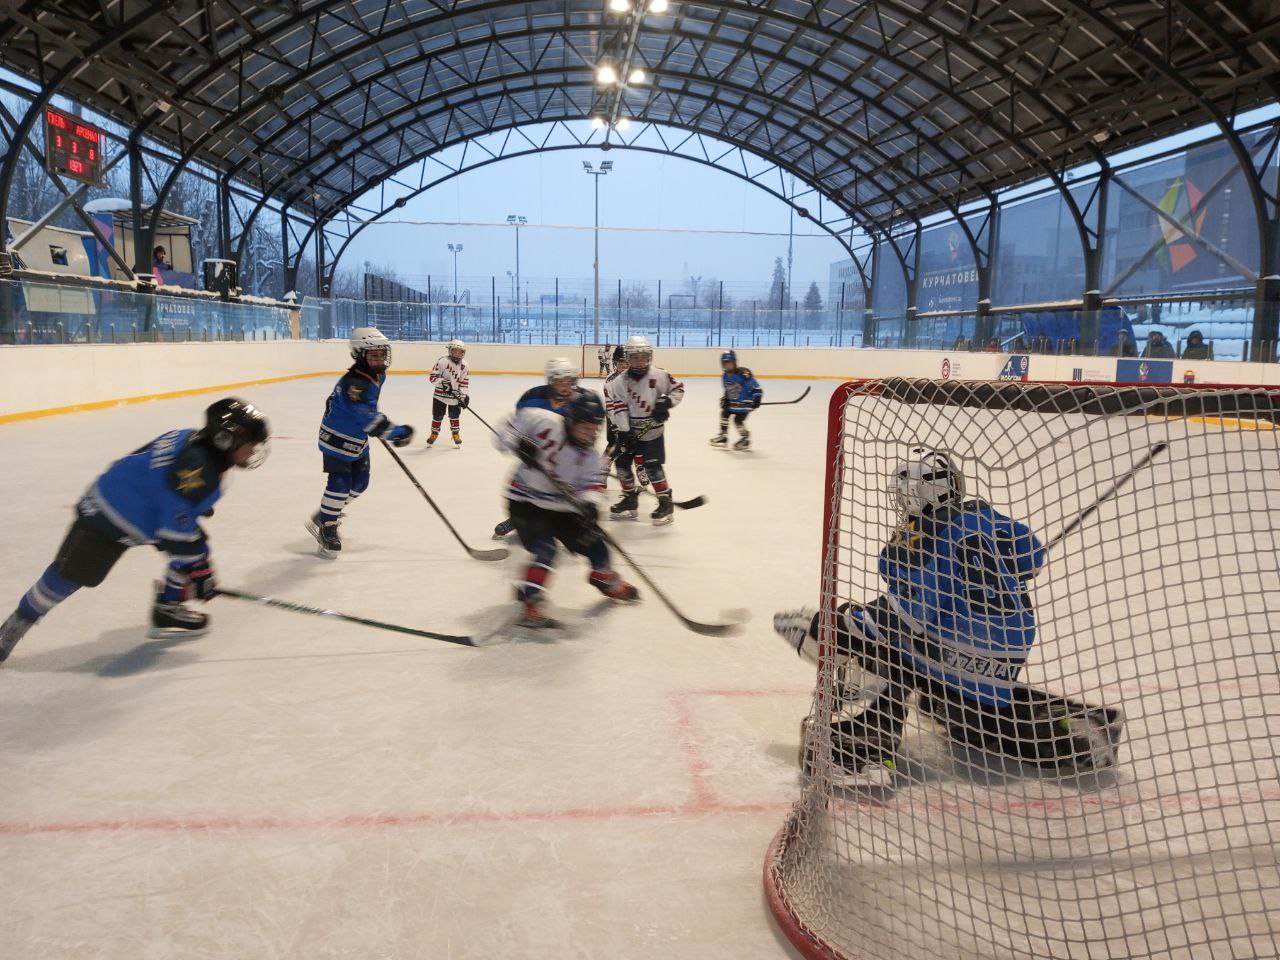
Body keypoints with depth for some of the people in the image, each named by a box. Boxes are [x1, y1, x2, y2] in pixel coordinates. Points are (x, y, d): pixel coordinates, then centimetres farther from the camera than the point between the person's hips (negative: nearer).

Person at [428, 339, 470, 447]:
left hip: (455, 395, 3)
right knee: (437, 415, 6)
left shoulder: (463, 365, -3)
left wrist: (465, 396, -6)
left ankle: (456, 434, 29)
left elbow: (465, 381, 2)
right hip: (441, 394, -3)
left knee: (454, 415, 13)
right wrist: (443, 382, -29)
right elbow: (433, 377, -14)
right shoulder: (442, 361, -16)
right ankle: (434, 434, 24)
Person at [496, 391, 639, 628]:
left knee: (593, 542, 9)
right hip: (526, 500, -6)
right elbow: (508, 430, -15)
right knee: (544, 549, -24)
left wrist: (590, 503, -31)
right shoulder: (544, 422, -21)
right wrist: (519, 444, -35)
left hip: (561, 504, 6)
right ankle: (529, 605, -19)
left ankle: (608, 582, 37)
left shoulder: (590, 455, -4)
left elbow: (593, 482, -11)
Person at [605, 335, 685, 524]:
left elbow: (677, 388, 1)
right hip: (628, 429, 4)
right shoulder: (620, 382, -6)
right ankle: (630, 498, 25)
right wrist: (624, 432, -18)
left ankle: (666, 502, 3)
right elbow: (617, 407, -11)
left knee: (653, 466, -10)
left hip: (652, 430, -4)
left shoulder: (659, 375, -10)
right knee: (622, 462, 6)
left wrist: (667, 402, -17)